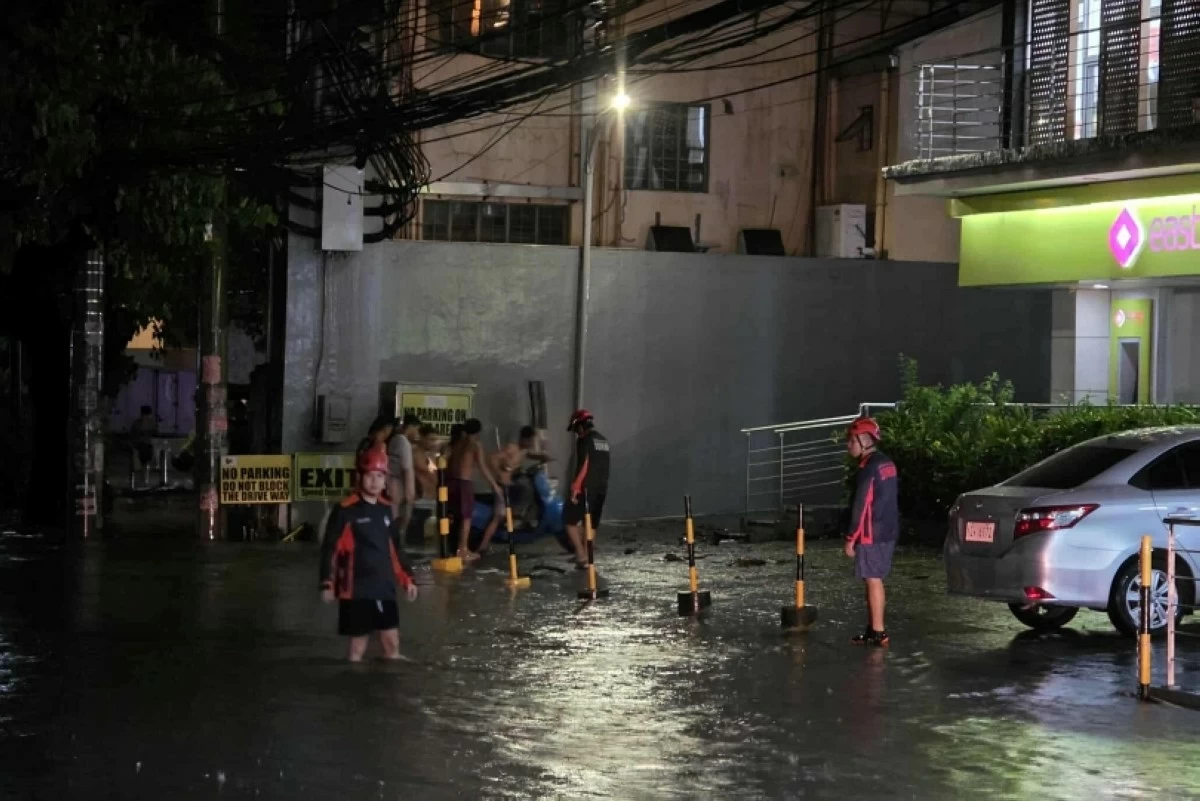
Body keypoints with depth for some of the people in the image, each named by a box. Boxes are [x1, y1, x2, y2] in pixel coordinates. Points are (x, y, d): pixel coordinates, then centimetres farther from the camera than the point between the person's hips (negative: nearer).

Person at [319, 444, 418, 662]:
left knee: (392, 645, 8)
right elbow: (330, 548, -11)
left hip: (384, 589, 6)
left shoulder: (385, 509, 10)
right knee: (358, 647, 0)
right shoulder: (346, 510, -11)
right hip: (356, 590, -6)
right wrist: (327, 584, -15)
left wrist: (406, 579, 19)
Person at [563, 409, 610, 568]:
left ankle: (582, 556, -6)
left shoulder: (584, 440, -10)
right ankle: (585, 557, 16)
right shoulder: (603, 440, 16)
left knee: (570, 519, 1)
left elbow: (583, 466, -18)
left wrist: (575, 489, -17)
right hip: (602, 488, 8)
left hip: (587, 489, -8)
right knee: (592, 524, 13)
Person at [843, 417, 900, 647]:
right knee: (873, 580, 15)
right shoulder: (887, 464, 13)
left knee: (873, 580, -5)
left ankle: (878, 632, -3)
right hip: (888, 532, 9)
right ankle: (873, 628, 20)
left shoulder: (869, 467, -17)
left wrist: (852, 538, -15)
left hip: (872, 534, -9)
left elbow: (861, 505, -19)